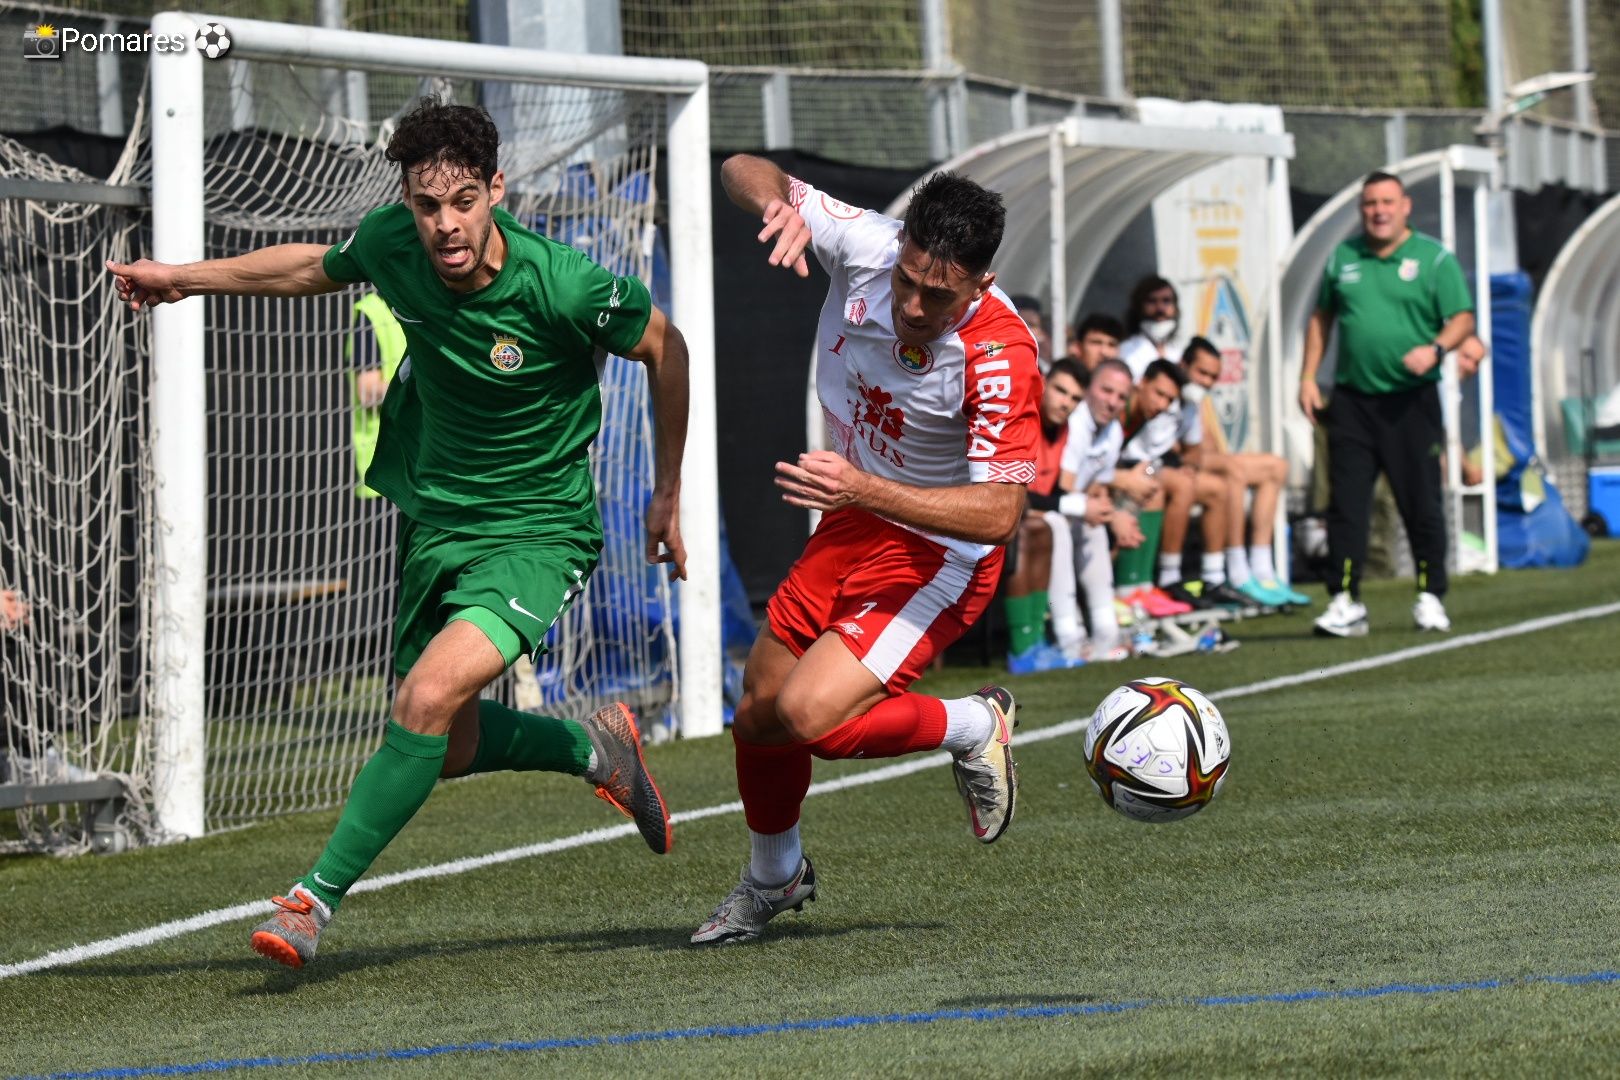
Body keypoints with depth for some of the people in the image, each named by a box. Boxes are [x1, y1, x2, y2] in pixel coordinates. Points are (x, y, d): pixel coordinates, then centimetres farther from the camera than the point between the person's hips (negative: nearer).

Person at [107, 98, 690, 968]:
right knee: (447, 749, 14)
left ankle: (316, 898, -15)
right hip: (434, 516, 6)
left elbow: (663, 347, -7)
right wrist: (189, 277, 15)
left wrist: (669, 491, 2)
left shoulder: (564, 285, -27)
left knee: (428, 698, -26)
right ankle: (596, 748, 42)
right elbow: (318, 267, 12)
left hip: (538, 530, -6)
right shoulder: (388, 244, -14)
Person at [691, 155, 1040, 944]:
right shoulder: (864, 246, -18)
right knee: (758, 714, 13)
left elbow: (999, 514, -32)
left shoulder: (1000, 357, -30)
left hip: (938, 555, -6)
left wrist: (863, 490, -40)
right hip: (852, 525, 6)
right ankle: (773, 877, 42)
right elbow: (744, 171, -9)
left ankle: (973, 728, 6)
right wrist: (779, 206, -33)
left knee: (808, 716, -22)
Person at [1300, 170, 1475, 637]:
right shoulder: (1343, 257, 11)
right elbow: (1321, 318, 19)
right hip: (1352, 400, 3)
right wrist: (1308, 376, 11)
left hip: (1412, 400, -3)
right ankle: (1346, 602, 2)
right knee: (1346, 502, -1)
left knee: (1421, 502, 0)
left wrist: (1435, 348, -22)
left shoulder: (1434, 258, 1)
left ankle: (1430, 598, 11)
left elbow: (1463, 320, -2)